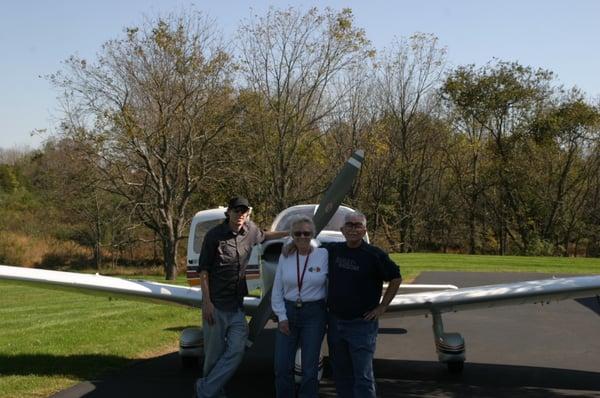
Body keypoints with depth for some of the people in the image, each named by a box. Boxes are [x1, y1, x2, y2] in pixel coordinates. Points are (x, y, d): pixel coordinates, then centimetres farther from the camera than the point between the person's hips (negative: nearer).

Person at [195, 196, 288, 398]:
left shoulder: (250, 230, 6)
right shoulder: (214, 235, -8)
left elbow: (263, 236, 31)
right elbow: (203, 269, -6)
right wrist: (206, 301, -12)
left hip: (237, 305, 4)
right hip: (216, 304, -4)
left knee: (236, 350, -7)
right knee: (214, 353, 1)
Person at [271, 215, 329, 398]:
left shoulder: (323, 255, -5)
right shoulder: (285, 257, 2)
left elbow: (330, 286, -1)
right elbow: (277, 290, 6)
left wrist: (331, 316, -2)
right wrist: (282, 317, -1)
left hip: (314, 314, -2)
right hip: (288, 311, 2)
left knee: (309, 368, 3)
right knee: (282, 367, 3)